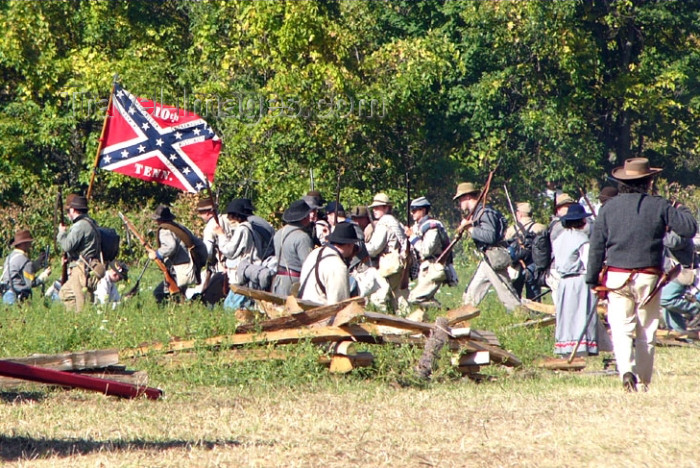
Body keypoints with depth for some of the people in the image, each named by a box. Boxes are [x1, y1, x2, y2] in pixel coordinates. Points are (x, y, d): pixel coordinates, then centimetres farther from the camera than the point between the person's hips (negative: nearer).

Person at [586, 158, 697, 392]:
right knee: (646, 331, 11)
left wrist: (592, 279, 11)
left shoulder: (609, 207, 3)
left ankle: (626, 370, -22)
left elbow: (596, 245, 4)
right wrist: (682, 210, 17)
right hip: (648, 277, -1)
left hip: (617, 276, 1)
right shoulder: (659, 206, -3)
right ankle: (643, 380, 15)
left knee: (621, 328, 1)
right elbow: (689, 228, -4)